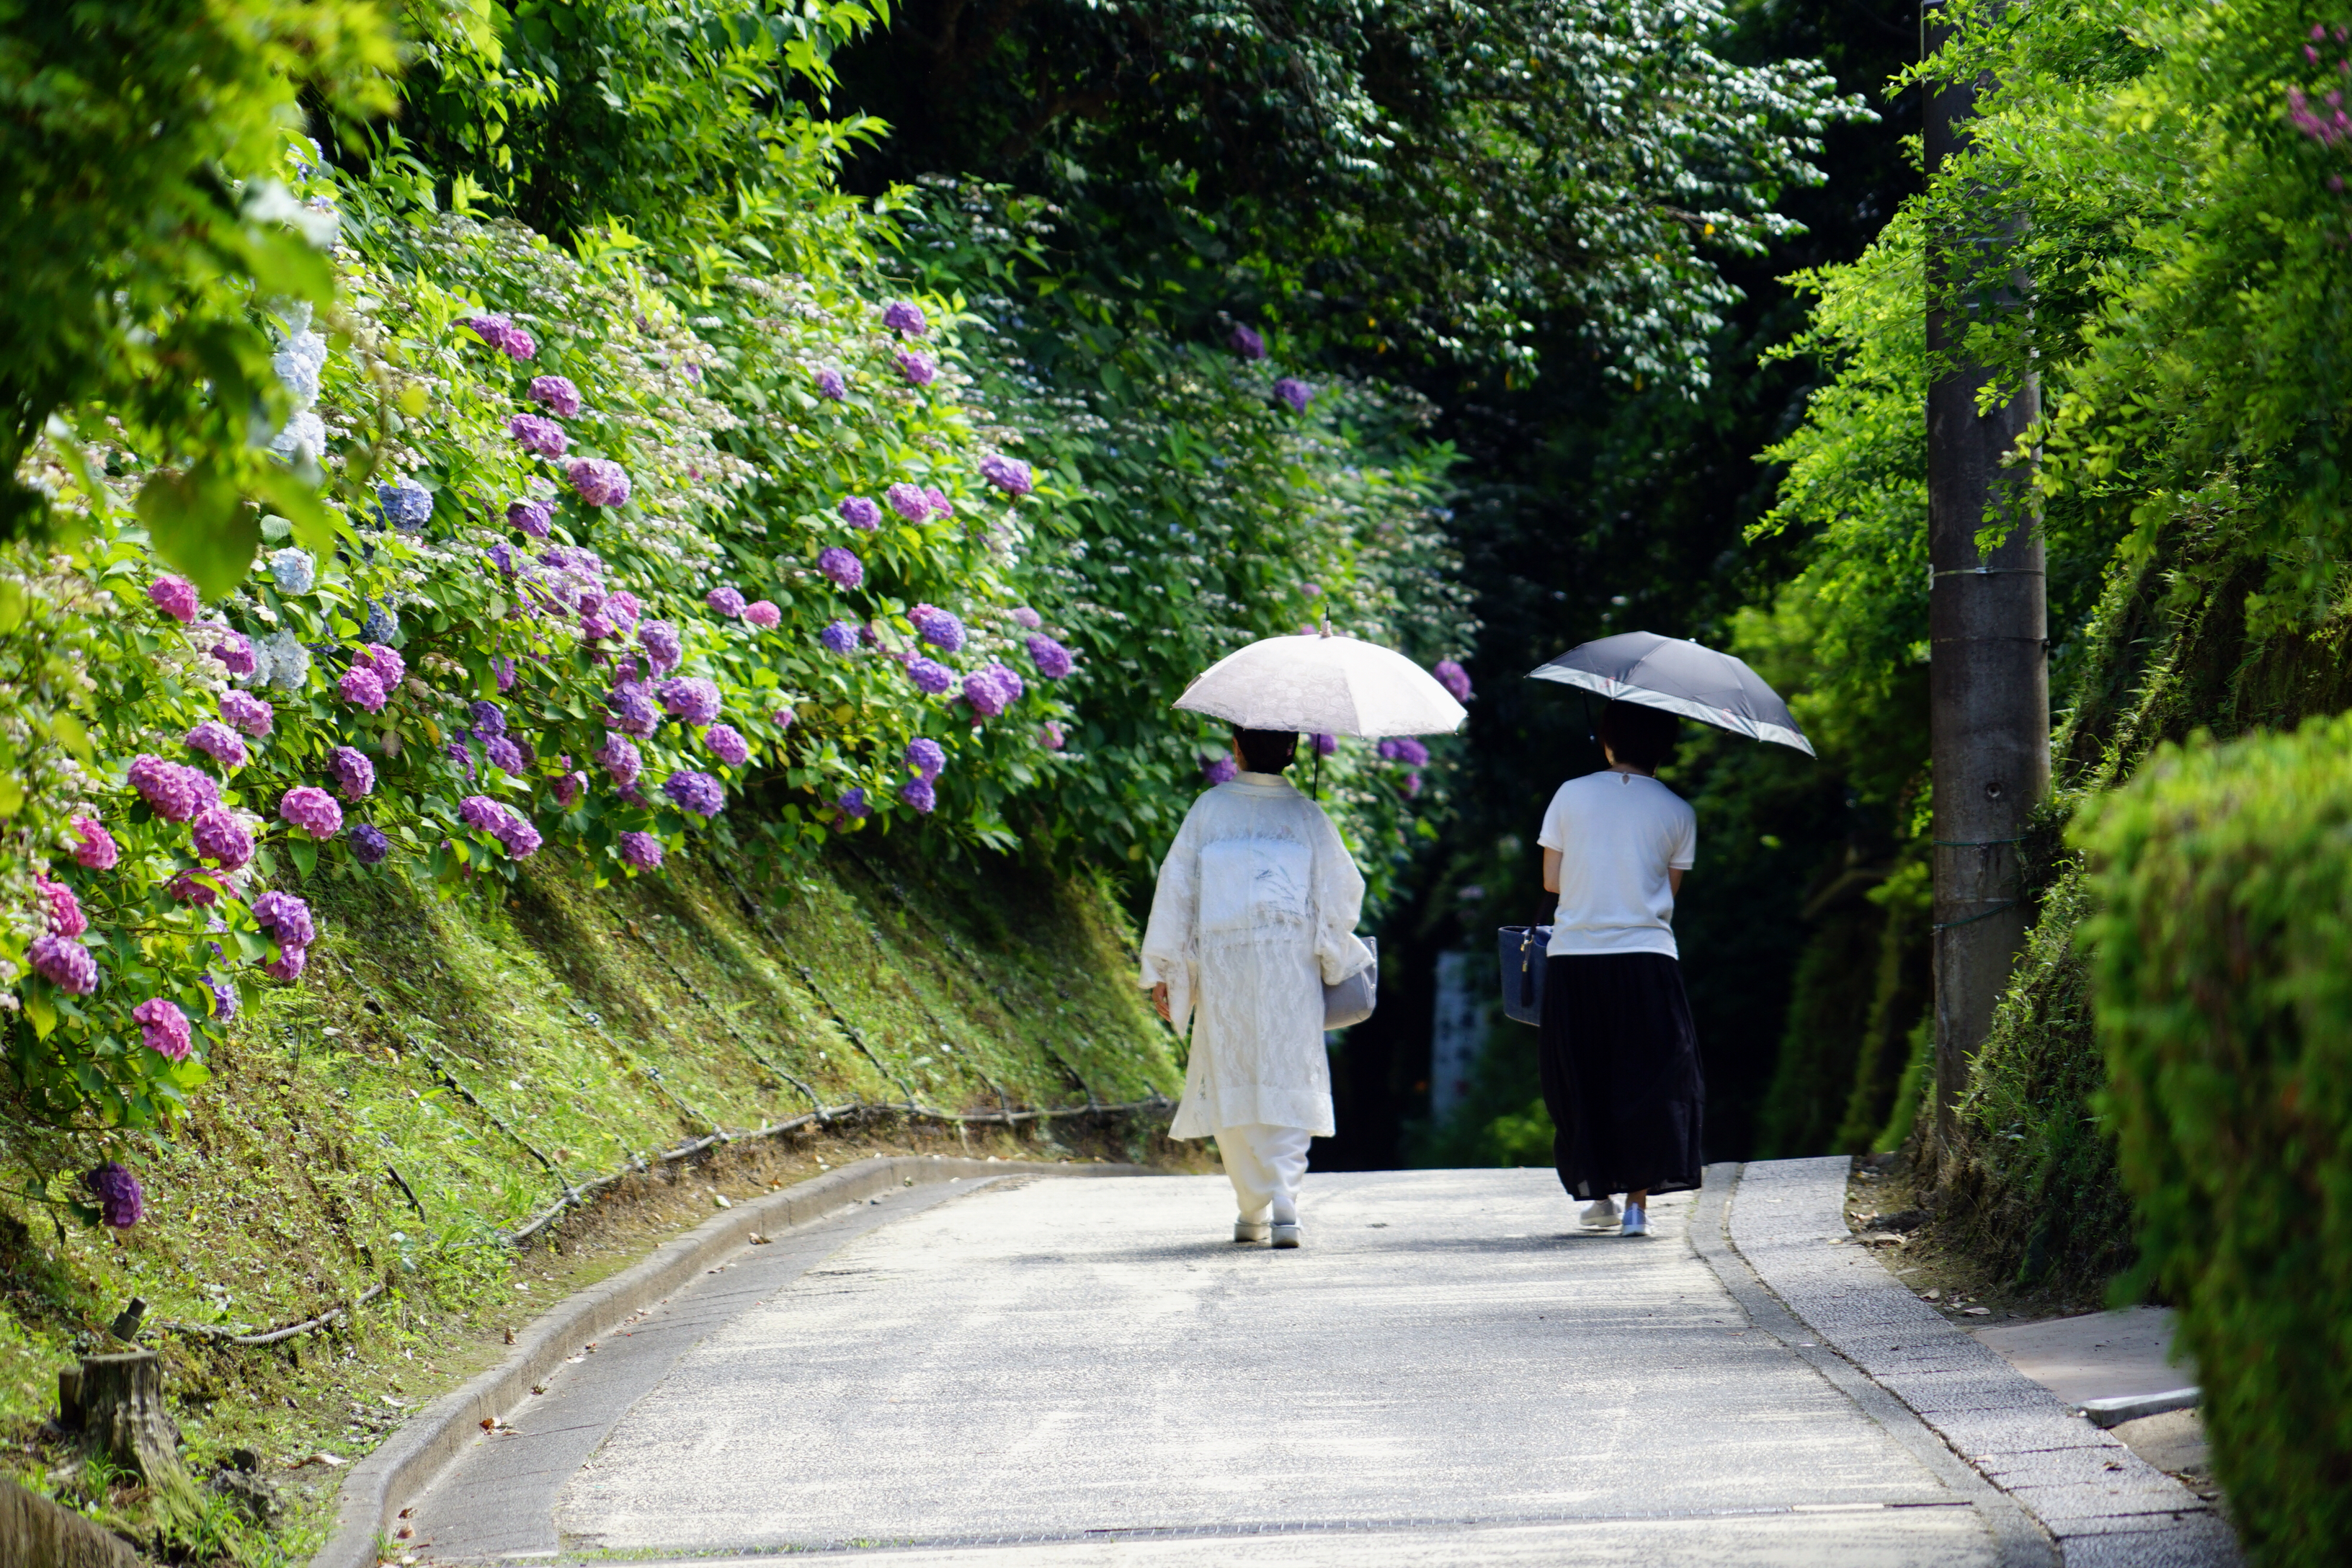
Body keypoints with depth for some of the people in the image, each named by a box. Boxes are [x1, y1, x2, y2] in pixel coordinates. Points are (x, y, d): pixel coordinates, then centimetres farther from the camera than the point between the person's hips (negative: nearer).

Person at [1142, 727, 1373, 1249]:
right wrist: (1335, 959, 18)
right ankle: (1284, 1205, -16)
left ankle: (1254, 1210, 8)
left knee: (1232, 1083, 9)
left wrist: (1162, 969, 8)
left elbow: (1176, 887, 3)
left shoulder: (1210, 810, 3)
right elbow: (1341, 892, 4)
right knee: (1288, 1083, 0)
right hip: (1291, 965, 0)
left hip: (1221, 965, 0)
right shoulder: (1307, 816, 4)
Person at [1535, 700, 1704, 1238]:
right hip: (1646, 958, -1)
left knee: (1581, 1085, 13)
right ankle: (1637, 1203, -3)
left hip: (1573, 957, 1)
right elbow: (1670, 890, 5)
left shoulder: (1571, 795, 2)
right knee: (1649, 1085, 4)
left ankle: (1597, 1194, 17)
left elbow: (1551, 880, 6)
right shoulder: (1677, 812, 1)